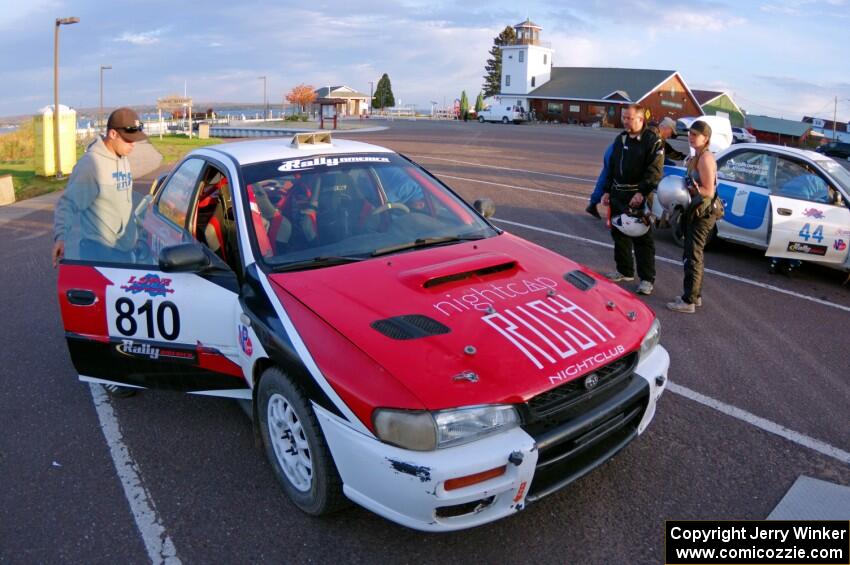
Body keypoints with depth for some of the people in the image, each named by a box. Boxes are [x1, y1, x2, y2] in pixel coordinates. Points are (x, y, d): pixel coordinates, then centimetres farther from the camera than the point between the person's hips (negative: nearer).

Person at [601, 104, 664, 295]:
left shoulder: (652, 141, -8)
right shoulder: (620, 139, 14)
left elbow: (655, 171, -16)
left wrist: (642, 193, -25)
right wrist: (607, 191, 13)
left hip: (638, 197, -7)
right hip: (618, 195, 7)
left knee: (642, 238, -4)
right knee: (619, 233, 14)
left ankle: (647, 279, 1)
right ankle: (624, 271, 29)